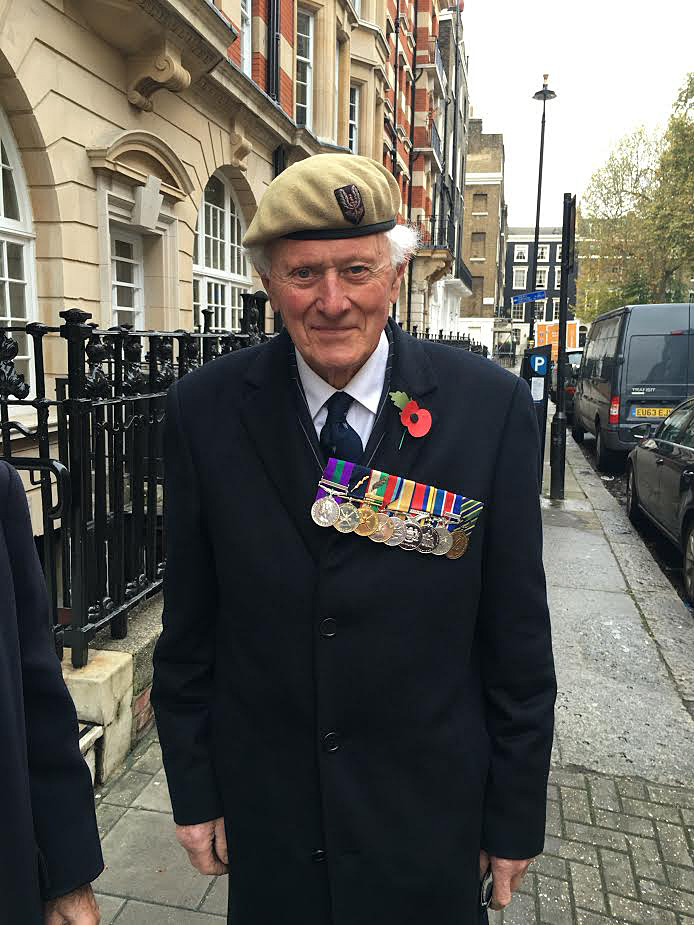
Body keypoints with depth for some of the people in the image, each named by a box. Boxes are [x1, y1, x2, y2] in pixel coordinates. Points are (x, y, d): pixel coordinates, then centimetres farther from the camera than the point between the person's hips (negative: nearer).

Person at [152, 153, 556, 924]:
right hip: (264, 812, 1)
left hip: (431, 815, 0)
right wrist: (192, 789, 2)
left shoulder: (492, 406, -14)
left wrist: (516, 818, -1)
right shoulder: (206, 410, -11)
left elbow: (517, 635, -8)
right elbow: (188, 624, -3)